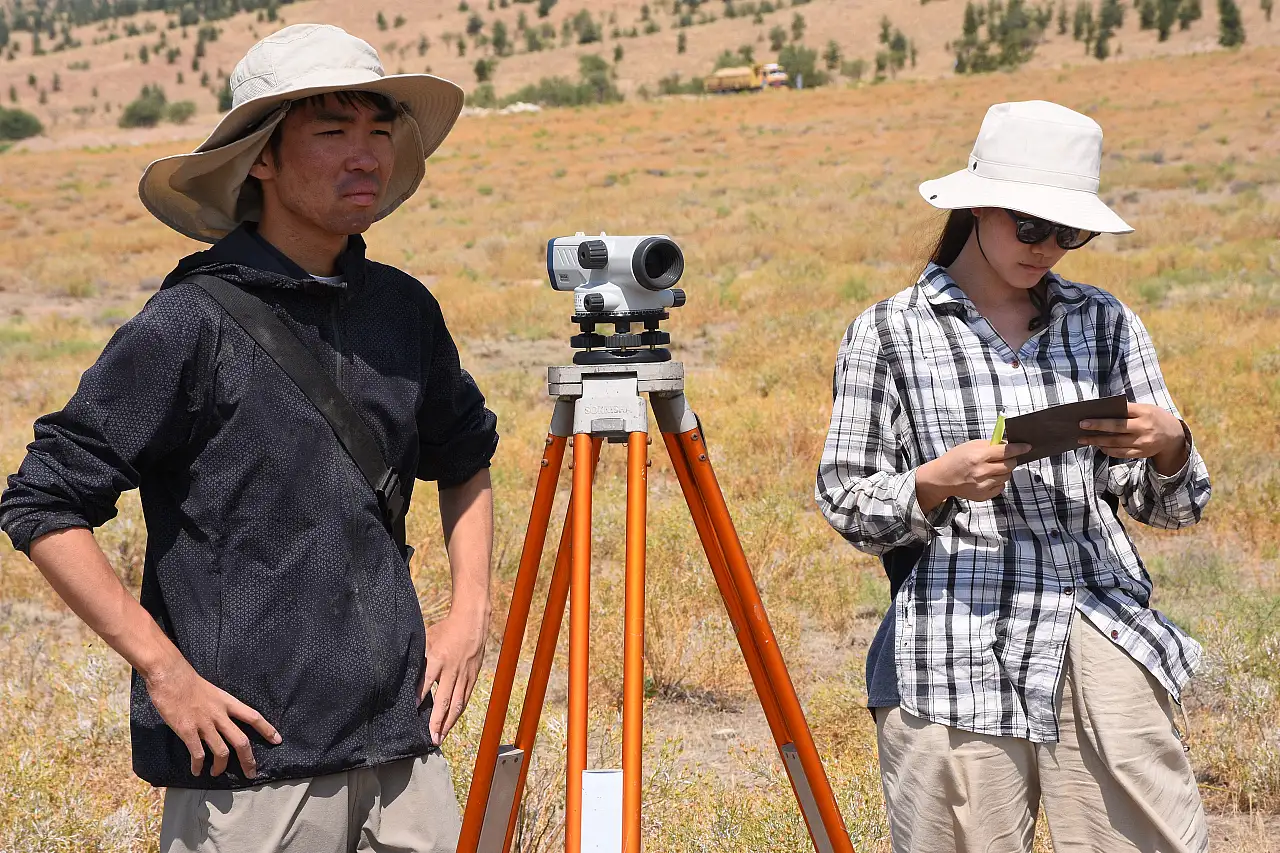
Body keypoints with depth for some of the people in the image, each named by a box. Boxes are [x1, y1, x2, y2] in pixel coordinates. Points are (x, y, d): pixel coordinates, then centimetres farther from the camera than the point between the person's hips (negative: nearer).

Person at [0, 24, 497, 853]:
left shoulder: (404, 309, 7)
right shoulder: (193, 325, -10)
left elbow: (465, 457, 25)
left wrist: (471, 607, 12)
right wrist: (166, 672, -12)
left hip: (403, 747, 5)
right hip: (253, 759, -5)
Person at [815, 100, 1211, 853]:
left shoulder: (1106, 324, 12)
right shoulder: (889, 334, 4)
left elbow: (1170, 508, 14)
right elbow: (847, 504, 4)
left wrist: (1170, 447, -8)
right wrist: (938, 482, -15)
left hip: (1102, 641, 3)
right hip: (957, 654, -2)